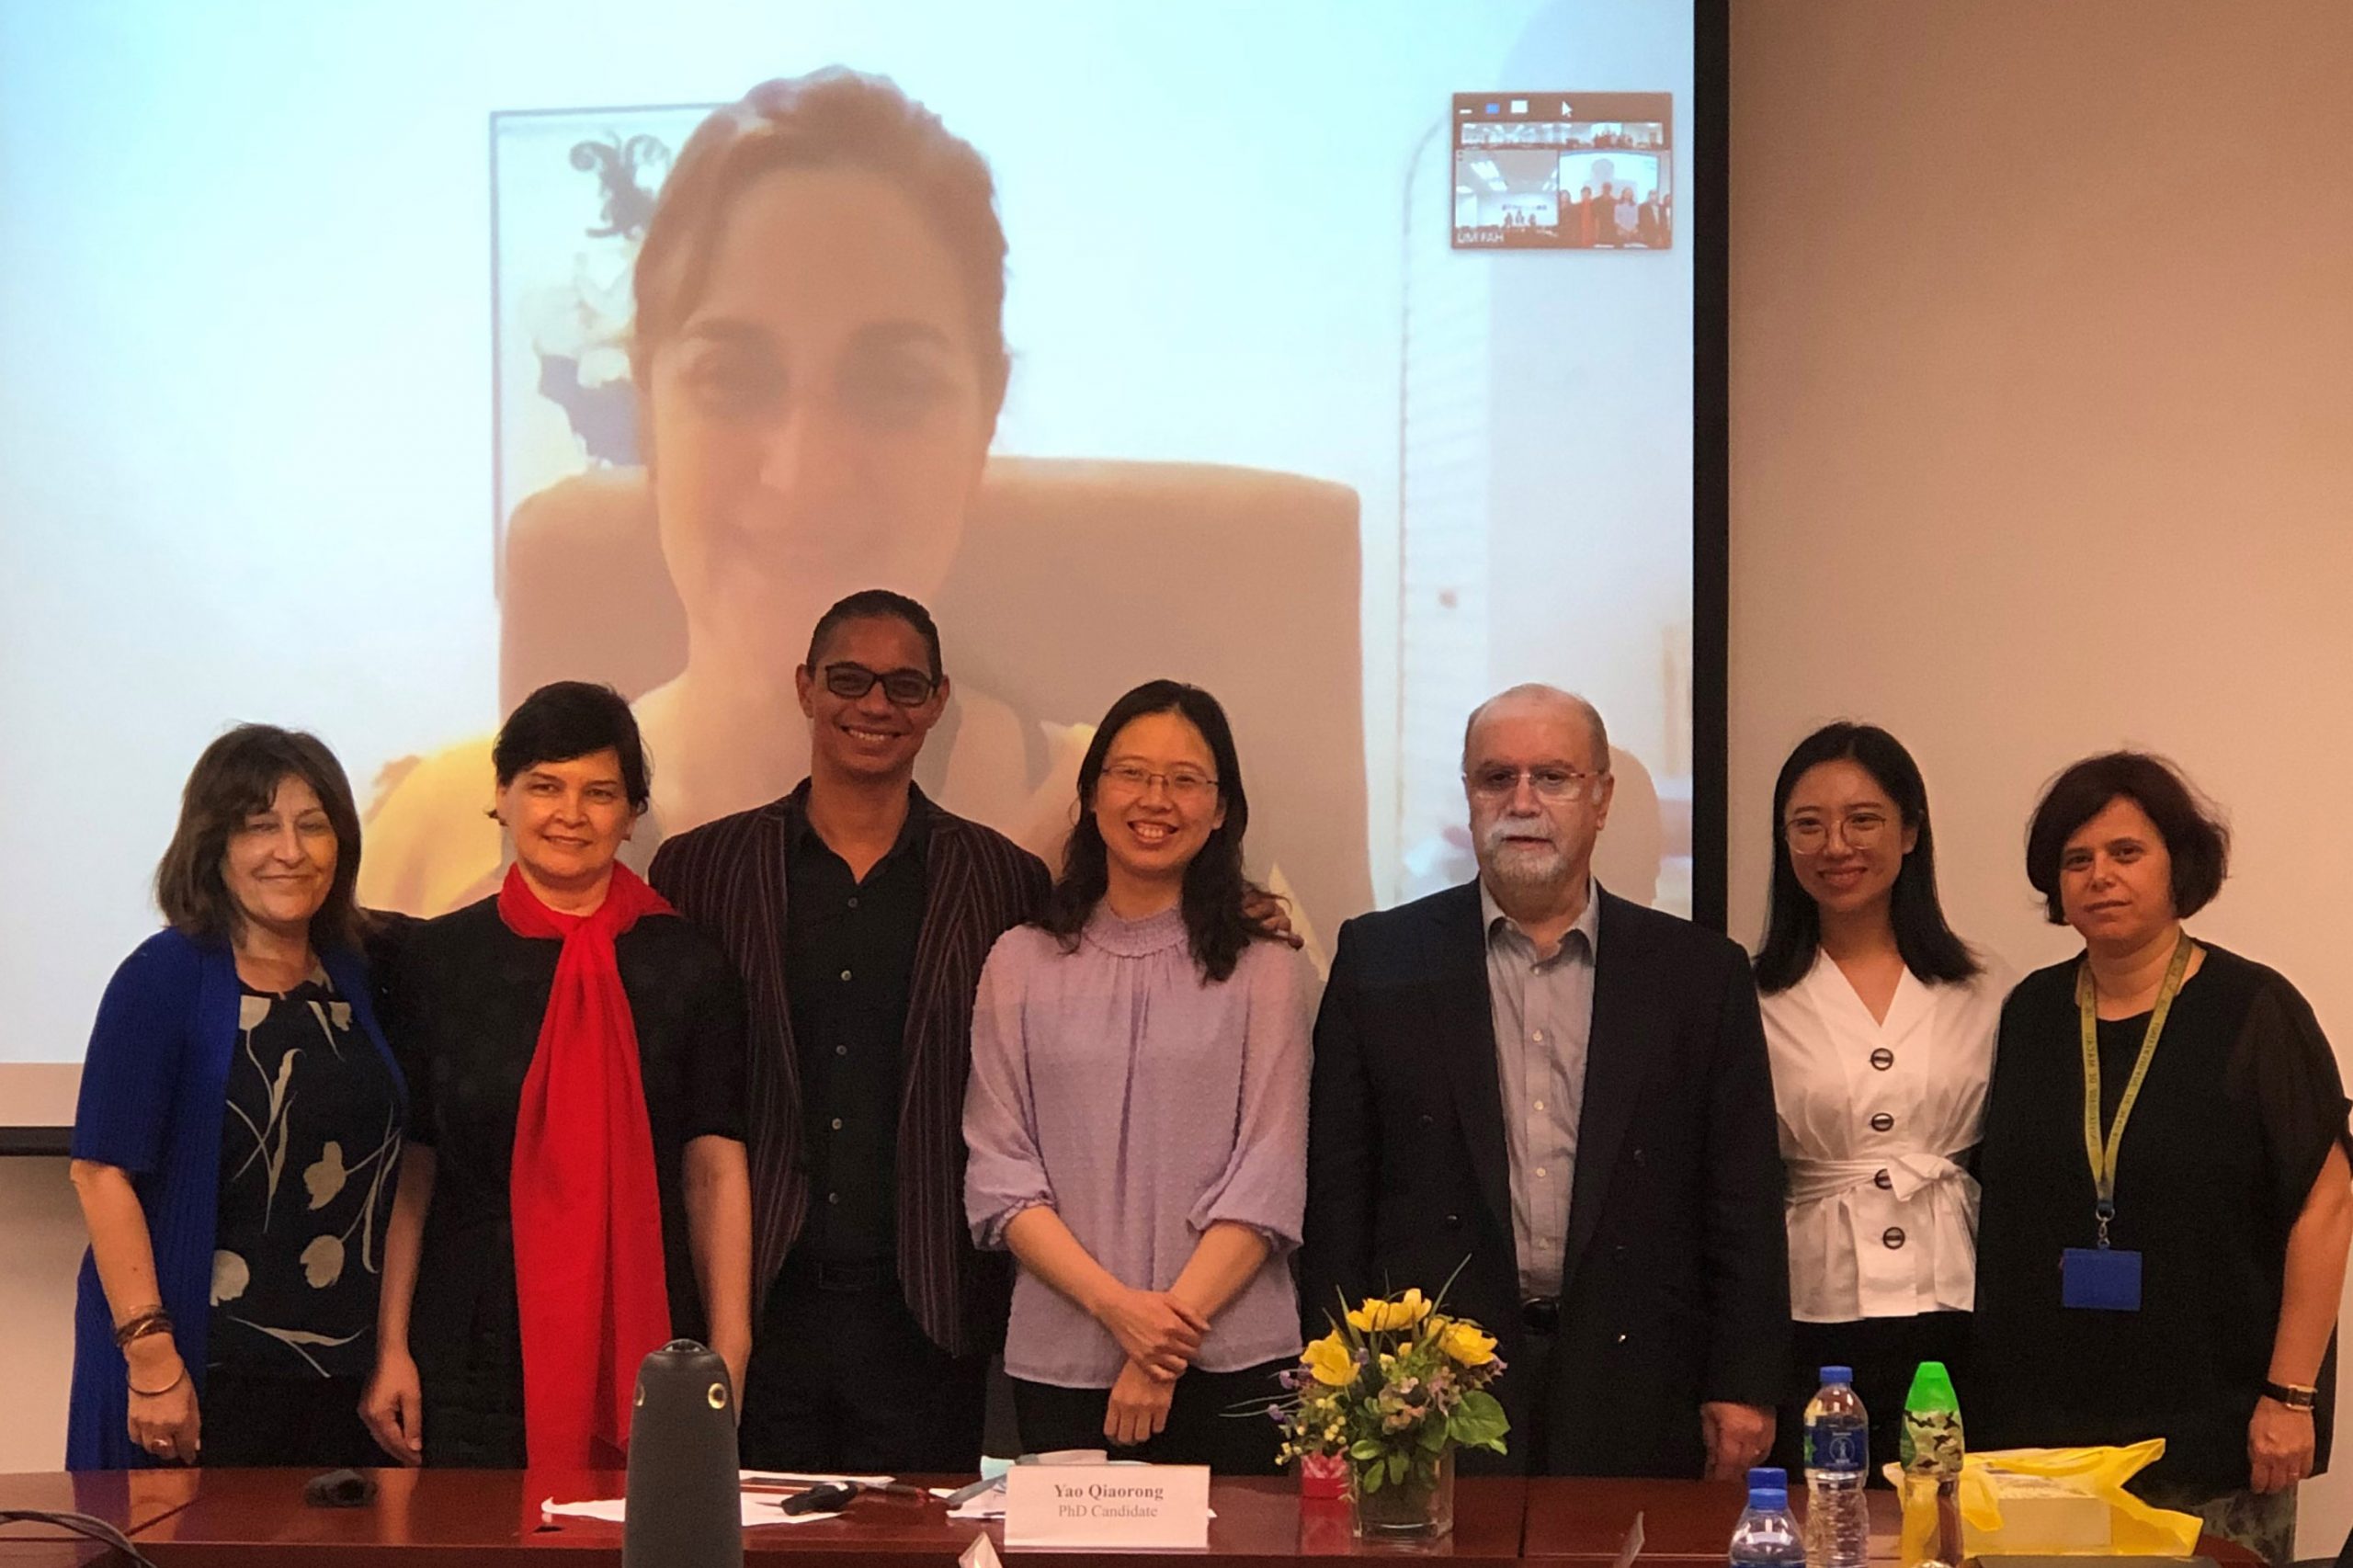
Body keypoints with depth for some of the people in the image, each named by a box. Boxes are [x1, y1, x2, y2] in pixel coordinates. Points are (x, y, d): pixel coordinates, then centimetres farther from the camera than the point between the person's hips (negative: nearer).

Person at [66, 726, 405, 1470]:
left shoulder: (354, 978, 11)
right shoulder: (167, 976, -5)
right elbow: (102, 1171, -11)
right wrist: (150, 1352, -18)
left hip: (343, 1374, 5)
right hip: (204, 1372, -5)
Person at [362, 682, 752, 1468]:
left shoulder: (689, 967, 5)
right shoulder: (439, 958, 6)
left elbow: (716, 1171, 2)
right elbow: (409, 1170, 6)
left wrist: (729, 1356, -4)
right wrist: (390, 1349, 1)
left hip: (645, 1349, 0)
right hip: (474, 1357, 0)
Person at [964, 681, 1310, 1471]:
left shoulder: (1264, 967, 3)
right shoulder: (1022, 962, 6)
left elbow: (1268, 1179, -3)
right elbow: (998, 1175, 1)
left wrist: (1172, 1325, -13)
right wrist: (1115, 1305, -12)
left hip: (1230, 1361, -1)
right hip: (1060, 1363, 1)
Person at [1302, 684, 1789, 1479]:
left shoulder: (1701, 973, 7)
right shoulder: (1379, 959, 6)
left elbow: (1743, 1199, 5)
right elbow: (1339, 1190, 5)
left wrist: (1743, 1388, -1)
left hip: (1636, 1394, 1)